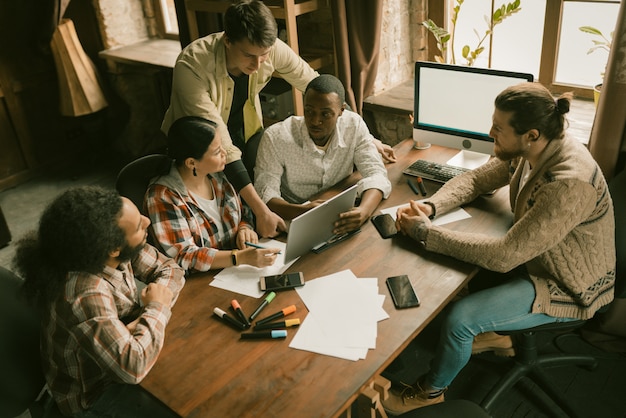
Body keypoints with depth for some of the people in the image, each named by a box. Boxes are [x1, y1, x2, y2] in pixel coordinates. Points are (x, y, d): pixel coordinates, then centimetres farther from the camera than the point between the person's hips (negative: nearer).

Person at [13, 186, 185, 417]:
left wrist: (146, 319, -22)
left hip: (117, 351, 7)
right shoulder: (87, 295, -38)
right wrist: (157, 308, -26)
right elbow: (132, 365, -42)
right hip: (94, 392, -6)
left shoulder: (117, 246, -16)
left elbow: (170, 269, -5)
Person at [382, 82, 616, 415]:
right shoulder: (533, 150, -11)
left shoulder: (569, 185, -37)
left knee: (459, 318, -18)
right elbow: (474, 179, 0)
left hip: (566, 288, -8)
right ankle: (493, 333, 31)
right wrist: (431, 206, -20)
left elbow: (503, 255, -37)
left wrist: (424, 232, -31)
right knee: (462, 263, 11)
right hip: (535, 255, 9)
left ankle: (431, 391, 12)